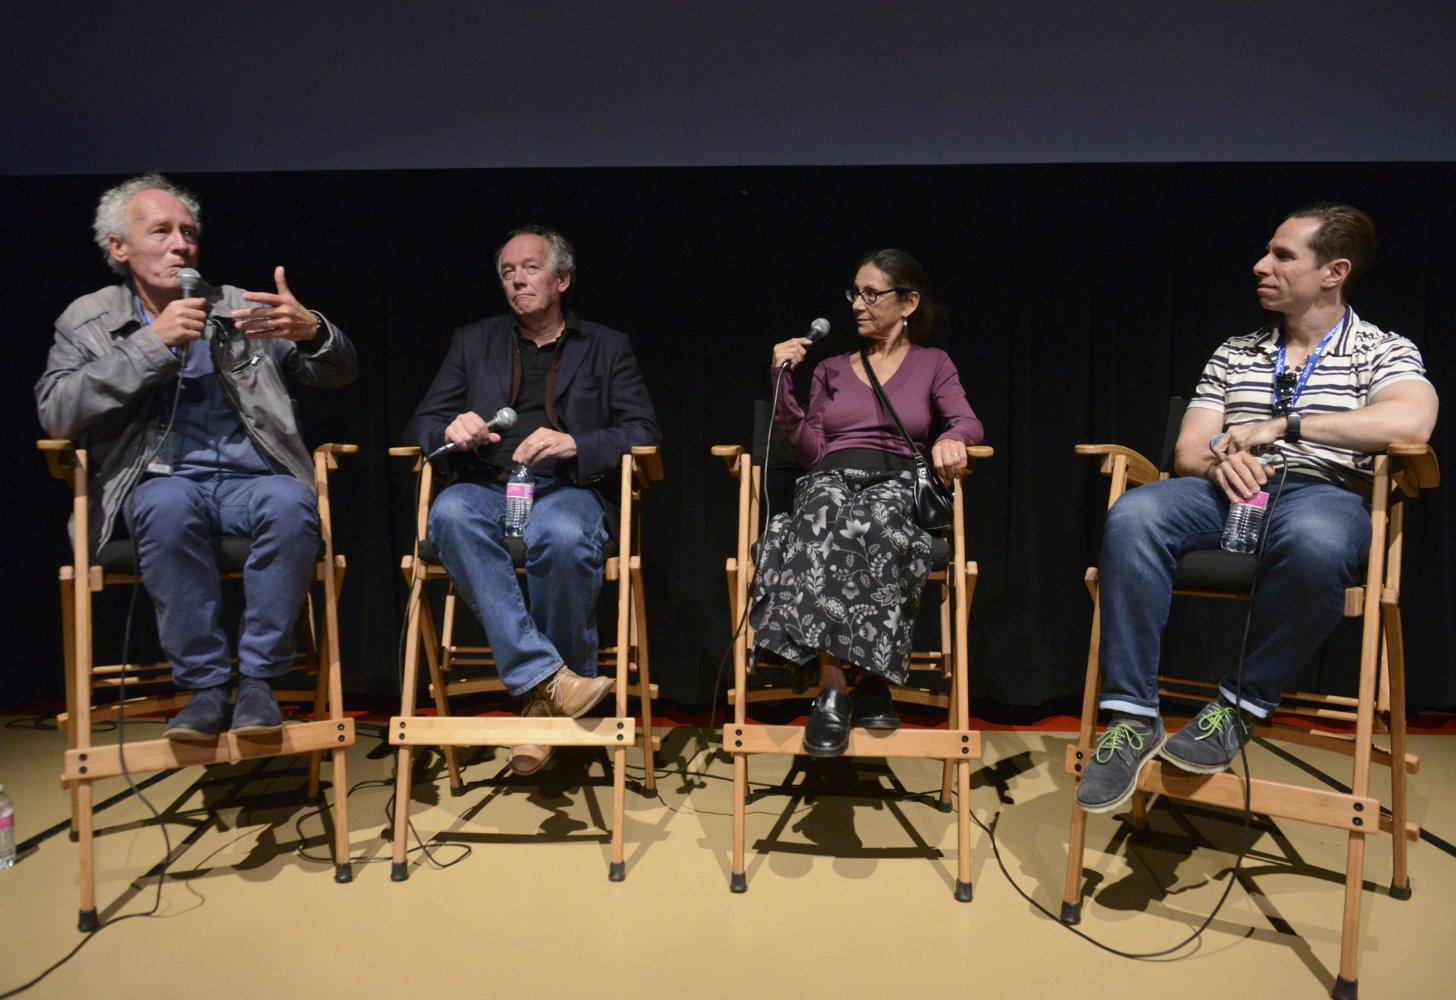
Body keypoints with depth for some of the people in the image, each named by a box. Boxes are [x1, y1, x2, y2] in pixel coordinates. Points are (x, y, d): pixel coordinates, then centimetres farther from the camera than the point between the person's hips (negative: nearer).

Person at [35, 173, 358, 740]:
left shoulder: (241, 310, 14)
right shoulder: (87, 322, 12)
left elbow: (339, 374, 9)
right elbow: (56, 414, -6)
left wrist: (312, 330, -16)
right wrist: (152, 342, -13)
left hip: (251, 479, 1)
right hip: (160, 482, 0)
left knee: (290, 501, -34)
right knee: (168, 506, -36)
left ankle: (257, 679, -23)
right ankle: (205, 686, -23)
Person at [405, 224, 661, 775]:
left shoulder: (607, 347, 17)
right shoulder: (473, 342, 22)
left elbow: (644, 431, 5)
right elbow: (420, 425, 16)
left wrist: (575, 444, -13)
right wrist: (451, 431, -9)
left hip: (567, 489, -2)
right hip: (486, 488, 2)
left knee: (563, 538, -38)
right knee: (450, 514, -35)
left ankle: (546, 702, -19)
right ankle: (547, 678, -35)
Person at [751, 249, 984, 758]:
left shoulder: (932, 363, 20)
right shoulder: (831, 369, 24)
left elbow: (968, 423, 3)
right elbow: (811, 451, 12)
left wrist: (950, 439, -21)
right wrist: (782, 382, 3)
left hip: (895, 483, -1)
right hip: (831, 481, 1)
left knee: (879, 522, -40)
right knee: (827, 512, -39)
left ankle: (873, 675, -33)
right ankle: (832, 687, -43)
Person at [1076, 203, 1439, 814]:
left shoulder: (1383, 351, 12)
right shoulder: (1234, 354, 23)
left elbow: (1411, 423, -13)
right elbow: (1187, 454, 16)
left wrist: (1281, 426, -11)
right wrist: (1220, 460, -9)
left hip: (1321, 493, -3)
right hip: (1224, 492, 3)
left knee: (1314, 544, -42)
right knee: (1132, 516, -32)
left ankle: (1239, 707, -20)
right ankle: (1133, 718, -27)